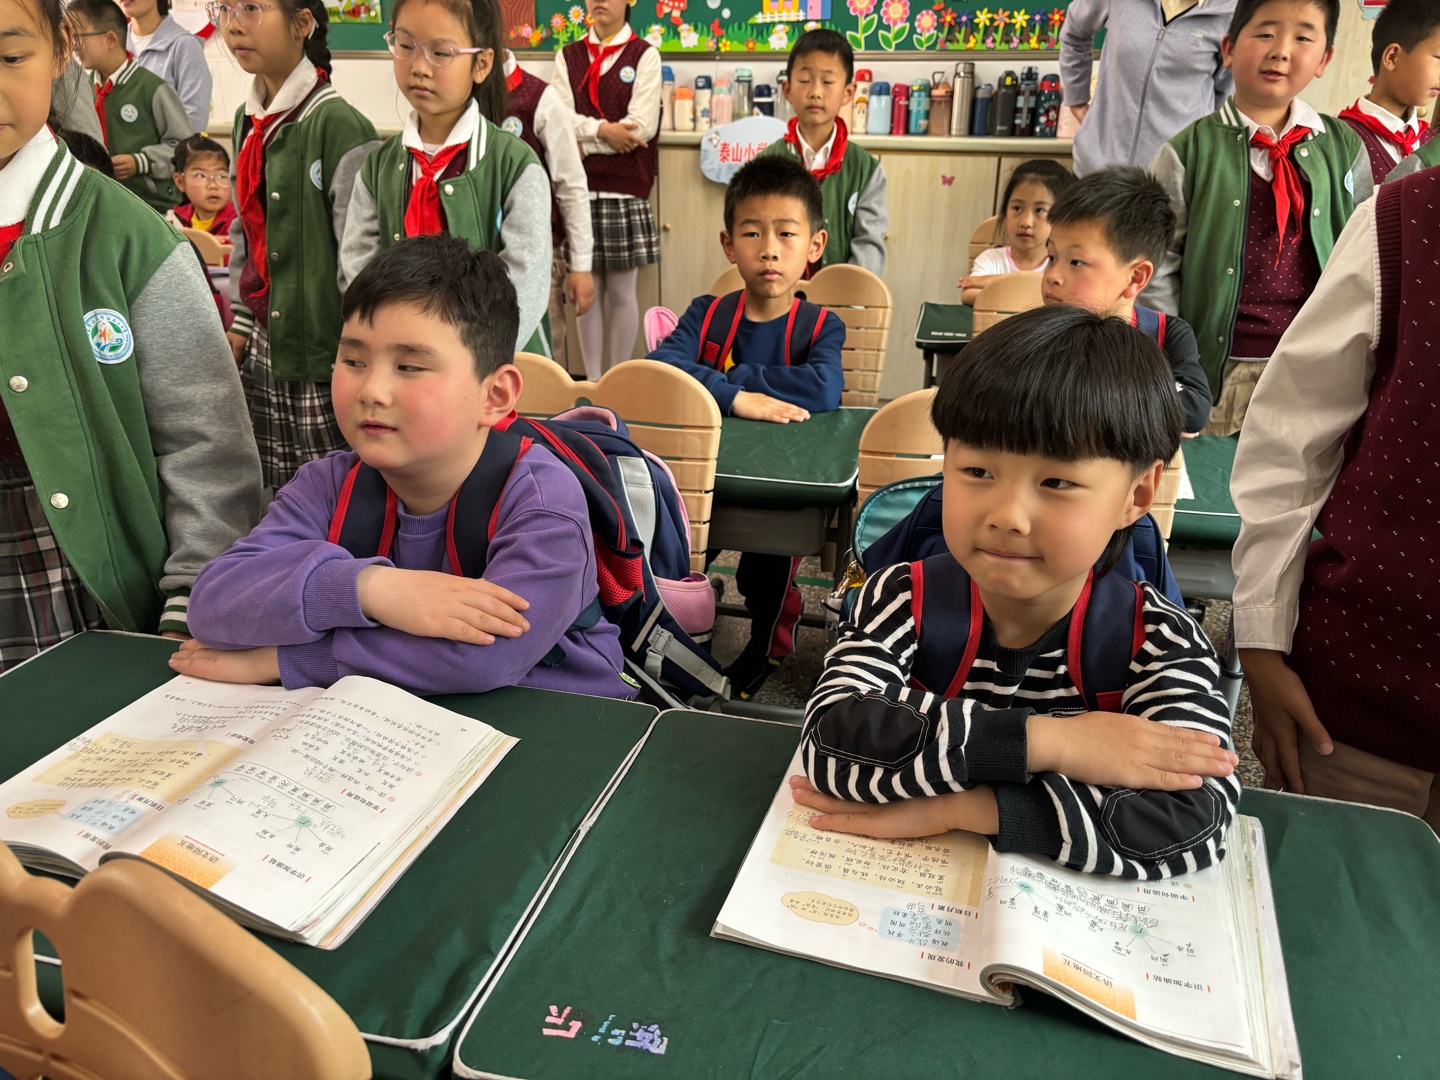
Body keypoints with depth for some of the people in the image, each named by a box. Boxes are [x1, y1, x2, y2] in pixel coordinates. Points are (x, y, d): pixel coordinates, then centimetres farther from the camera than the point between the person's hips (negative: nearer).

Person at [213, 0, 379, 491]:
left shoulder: (339, 125, -14)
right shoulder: (247, 122, 12)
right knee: (271, 498, 11)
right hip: (263, 346, 7)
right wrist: (240, 322, 17)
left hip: (322, 351, -7)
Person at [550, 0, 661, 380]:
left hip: (625, 191, -2)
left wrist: (582, 142, -8)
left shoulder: (644, 56, 2)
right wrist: (602, 129, -16)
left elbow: (641, 126, -10)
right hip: (577, 189, 3)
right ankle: (592, 381, 15)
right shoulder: (567, 57, 11)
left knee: (621, 291, 3)